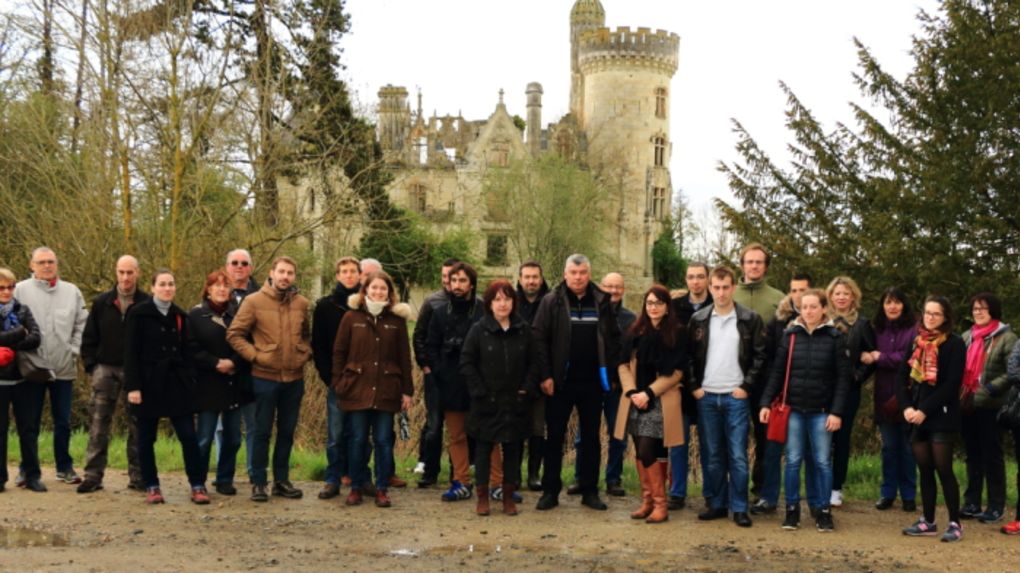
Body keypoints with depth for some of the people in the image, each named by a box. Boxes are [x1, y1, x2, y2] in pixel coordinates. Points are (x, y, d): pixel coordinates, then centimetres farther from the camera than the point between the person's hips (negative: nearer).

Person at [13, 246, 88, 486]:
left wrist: (74, 350, -1)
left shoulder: (72, 291, 7)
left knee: (63, 421, 10)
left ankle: (65, 467, 21)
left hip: (63, 368, 2)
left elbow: (82, 325, 9)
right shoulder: (21, 290, -2)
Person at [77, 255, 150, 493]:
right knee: (98, 424, 0)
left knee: (137, 425, 5)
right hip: (106, 369, 2)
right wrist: (91, 365, 0)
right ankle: (93, 475, 5)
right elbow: (89, 337, 9)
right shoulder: (102, 303, 5)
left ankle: (138, 476, 12)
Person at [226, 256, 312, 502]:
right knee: (262, 431, 4)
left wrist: (305, 353, 2)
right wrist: (255, 355, -11)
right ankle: (258, 482, 12)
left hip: (294, 378, 3)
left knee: (287, 432, 11)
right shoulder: (254, 301, -6)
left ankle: (281, 480, 23)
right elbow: (234, 334, -5)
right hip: (265, 377, -3)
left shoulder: (302, 303, 4)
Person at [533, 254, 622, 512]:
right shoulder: (551, 301, -2)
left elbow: (613, 338, 7)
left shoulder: (602, 302, 4)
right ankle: (550, 491, 13)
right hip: (560, 382, -2)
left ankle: (589, 491, 18)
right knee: (554, 437, 5)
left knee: (591, 437, 9)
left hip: (592, 382, 2)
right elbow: (539, 338, -6)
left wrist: (610, 372, 0)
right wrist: (545, 375, -12)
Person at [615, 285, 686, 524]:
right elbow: (624, 365, 8)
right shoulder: (634, 333, 9)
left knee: (648, 452, -12)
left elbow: (676, 373, -6)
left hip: (660, 402, -4)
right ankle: (647, 501, 16)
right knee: (641, 452, 7)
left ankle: (660, 504, -3)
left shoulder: (676, 335, -2)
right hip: (635, 401, 4)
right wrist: (631, 392, -8)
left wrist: (648, 393, -13)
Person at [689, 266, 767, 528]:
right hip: (706, 397, 2)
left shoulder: (750, 319, -1)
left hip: (736, 397, -2)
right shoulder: (698, 320, 6)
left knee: (738, 455, -2)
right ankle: (716, 504, 17)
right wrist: (694, 387, 1)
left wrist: (747, 386, -7)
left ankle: (739, 508, 6)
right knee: (713, 455, 8)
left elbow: (760, 356, -1)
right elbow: (689, 356, 10)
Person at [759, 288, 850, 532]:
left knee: (823, 462, 4)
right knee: (793, 461, 5)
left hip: (822, 411, -1)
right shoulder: (790, 335, 3)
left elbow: (843, 378, -3)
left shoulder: (835, 337, -2)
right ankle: (792, 509, 15)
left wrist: (837, 411, -9)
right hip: (794, 408, 2)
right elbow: (777, 372, 5)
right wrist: (766, 402, -2)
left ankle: (823, 511, 14)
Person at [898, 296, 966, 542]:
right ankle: (928, 522, 16)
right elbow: (903, 377, 10)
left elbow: (951, 384, -13)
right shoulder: (916, 342, 13)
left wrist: (924, 410, -15)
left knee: (943, 469, -5)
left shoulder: (954, 344, -5)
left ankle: (955, 524, 3)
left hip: (942, 418, -5)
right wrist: (906, 407, -6)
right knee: (925, 471, 9)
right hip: (916, 418, 6)